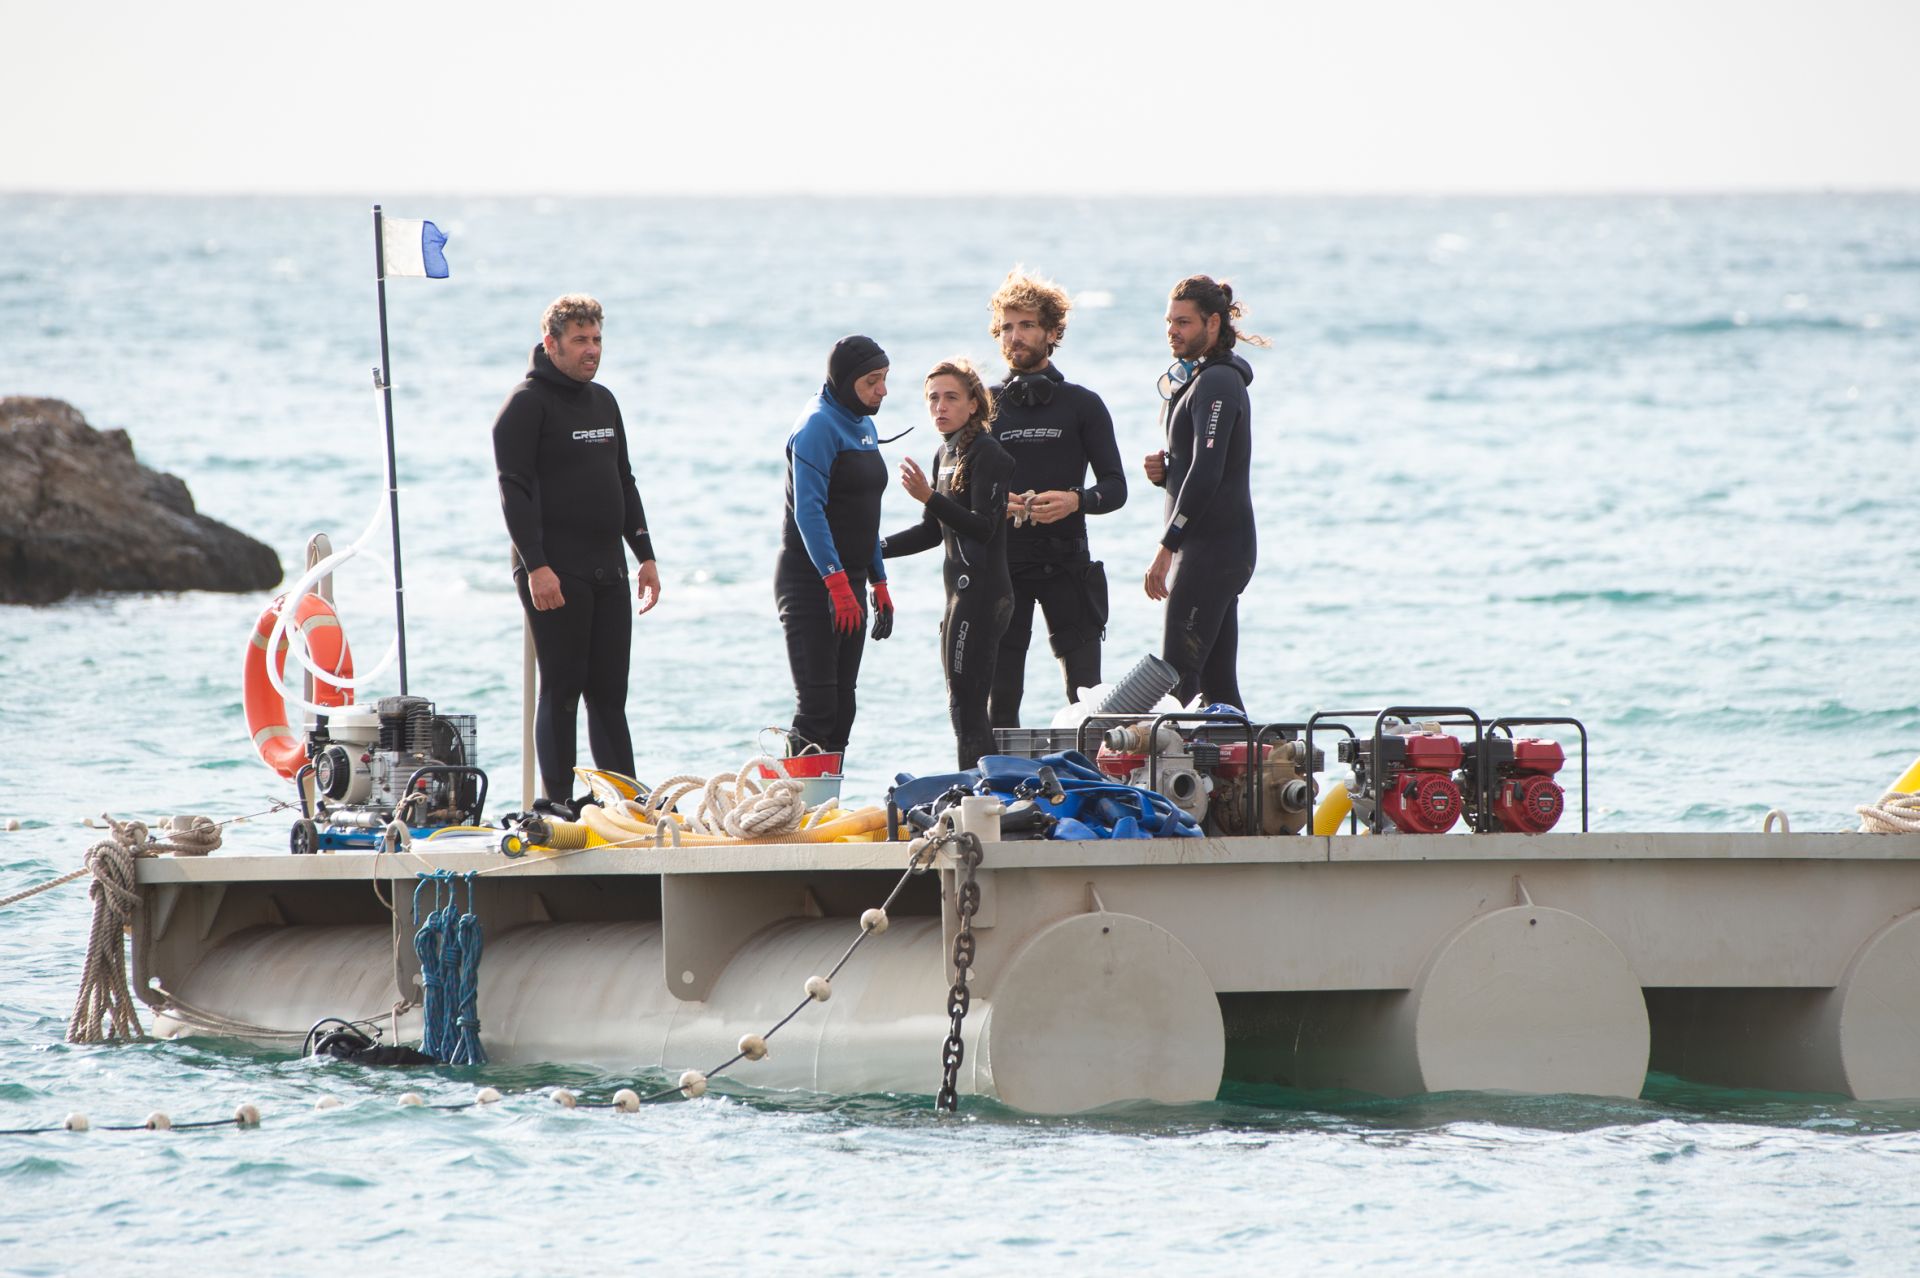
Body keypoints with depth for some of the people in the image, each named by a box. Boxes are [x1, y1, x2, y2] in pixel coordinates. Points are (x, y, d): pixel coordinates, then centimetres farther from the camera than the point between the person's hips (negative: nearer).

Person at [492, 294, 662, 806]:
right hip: (555, 574, -7)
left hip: (607, 572, 7)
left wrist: (645, 555, 16)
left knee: (609, 694, 7)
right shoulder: (527, 404, -7)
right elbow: (515, 489, -14)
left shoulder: (603, 401, 17)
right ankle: (558, 808, -2)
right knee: (561, 692, -5)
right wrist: (536, 565, -21)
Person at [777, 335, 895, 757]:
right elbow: (809, 511, -21)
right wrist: (837, 583, -26)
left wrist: (880, 584, 19)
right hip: (811, 579, -9)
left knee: (842, 707, 7)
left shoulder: (864, 425, 15)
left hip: (849, 580, 9)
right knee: (817, 706, -14)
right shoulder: (819, 425, -13)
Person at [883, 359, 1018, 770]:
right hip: (961, 592, 10)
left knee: (967, 705, -12)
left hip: (982, 593, -10)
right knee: (961, 706, 9)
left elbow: (982, 527, -21)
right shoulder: (946, 454, 16)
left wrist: (930, 497, -30)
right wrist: (876, 549, 21)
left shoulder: (987, 455, -11)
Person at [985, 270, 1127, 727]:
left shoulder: (1083, 406, 7)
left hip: (1066, 560, -1)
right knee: (999, 695, -2)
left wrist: (1076, 501, -17)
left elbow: (1115, 487, 4)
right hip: (1001, 563, 1)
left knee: (1085, 692, -7)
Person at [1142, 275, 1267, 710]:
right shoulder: (1197, 378, 19)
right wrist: (1164, 469, 3)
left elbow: (1206, 472, -23)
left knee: (1177, 675, -14)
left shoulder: (1215, 384, -13)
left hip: (1211, 546, -10)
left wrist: (1166, 547, -23)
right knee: (1217, 684, 7)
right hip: (1226, 547, 10)